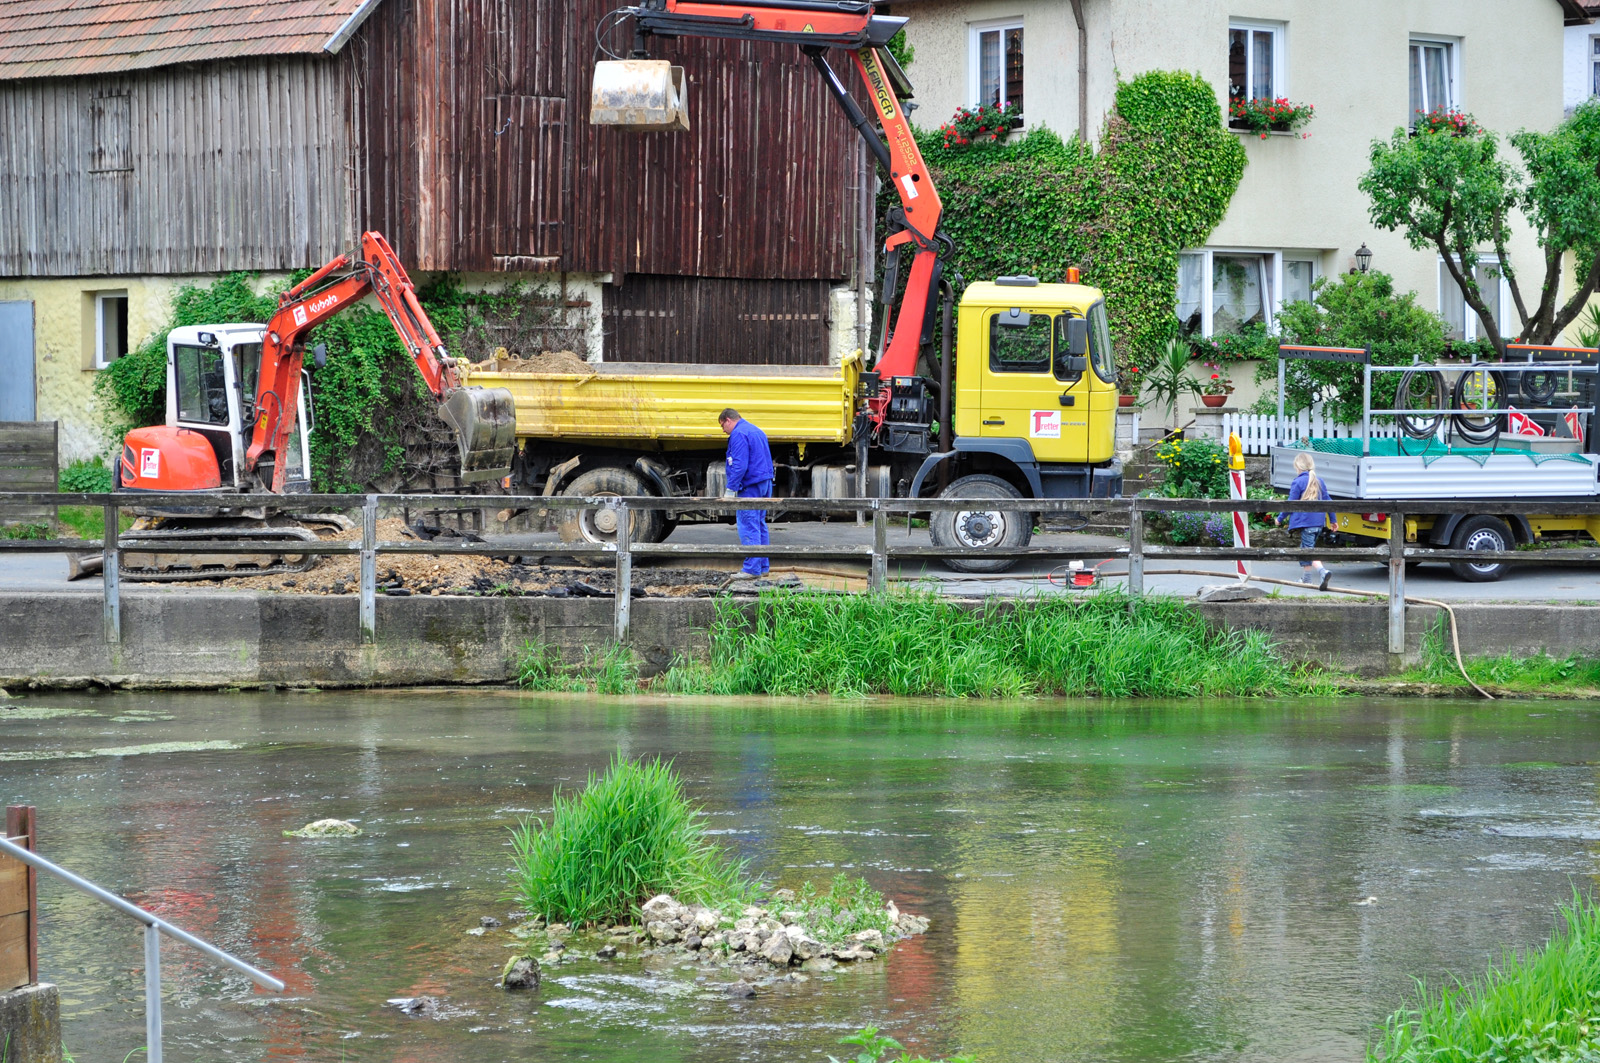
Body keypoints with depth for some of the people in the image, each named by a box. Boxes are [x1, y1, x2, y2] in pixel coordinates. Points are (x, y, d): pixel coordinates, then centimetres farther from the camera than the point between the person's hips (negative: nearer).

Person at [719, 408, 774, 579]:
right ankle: (763, 567, 19)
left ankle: (752, 569, -11)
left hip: (751, 486, -10)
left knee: (748, 526, -9)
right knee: (760, 524, 15)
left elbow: (739, 464, -21)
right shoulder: (757, 431, 19)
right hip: (765, 484, 10)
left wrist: (730, 488, -18)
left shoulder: (738, 434, -12)